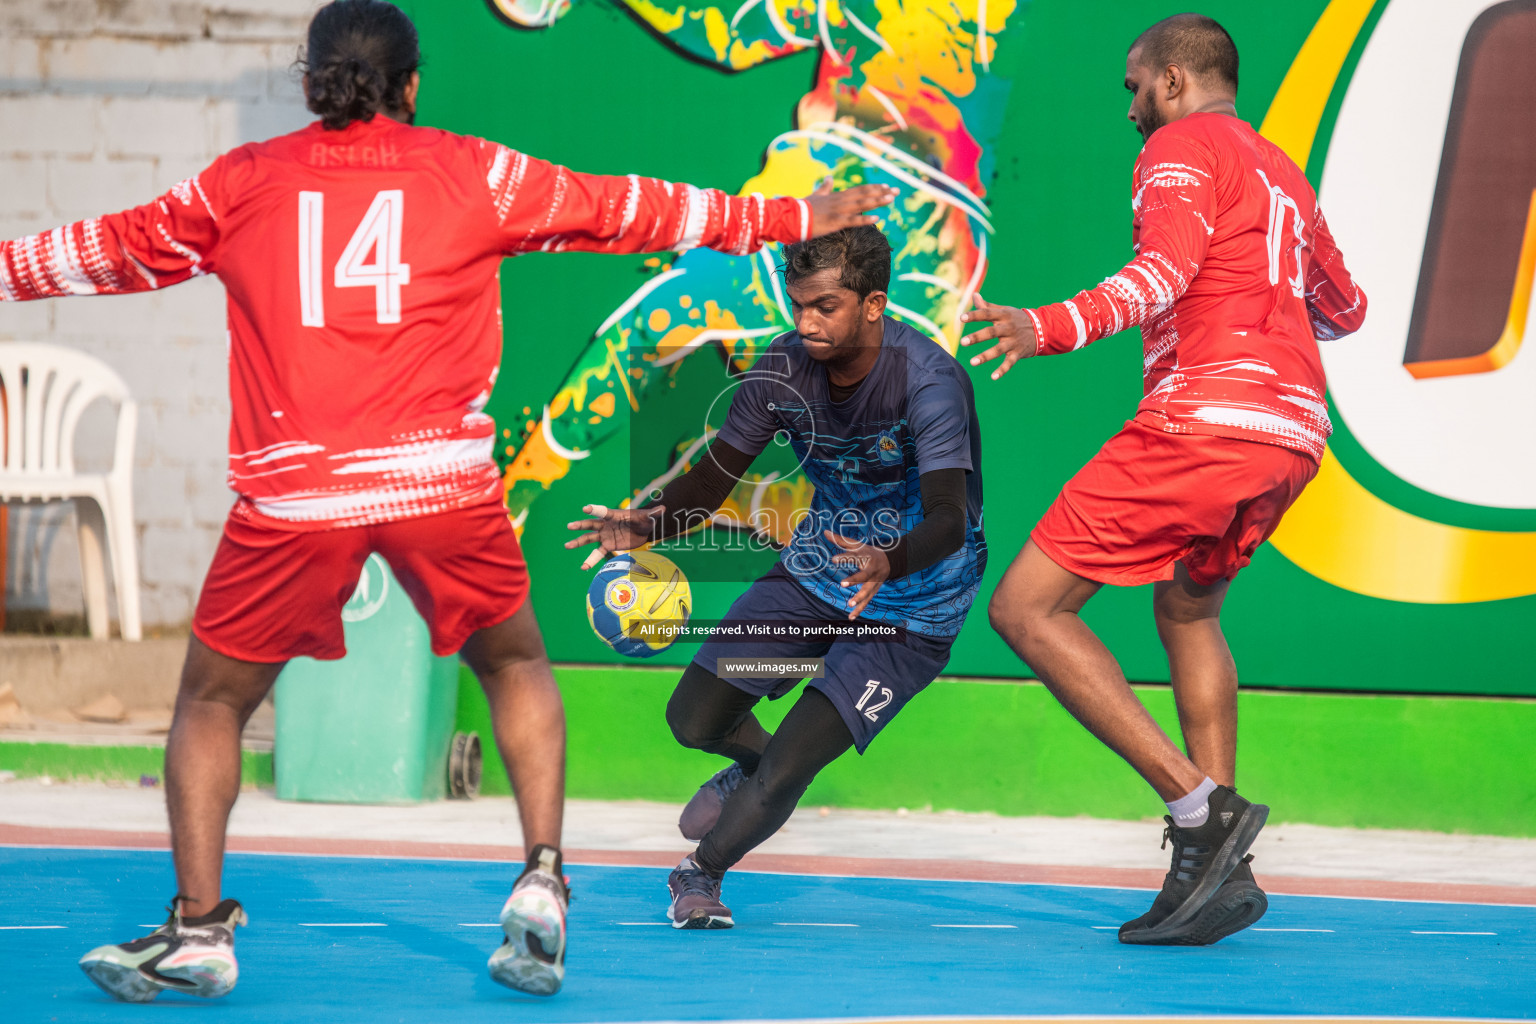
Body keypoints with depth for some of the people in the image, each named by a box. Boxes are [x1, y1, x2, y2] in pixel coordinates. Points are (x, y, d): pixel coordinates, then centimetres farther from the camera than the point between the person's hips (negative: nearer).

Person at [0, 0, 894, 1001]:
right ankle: (542, 883, 11)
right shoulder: (476, 175, 10)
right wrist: (791, 216, 27)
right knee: (517, 664, 24)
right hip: (443, 484, 0)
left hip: (293, 496, 0)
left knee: (213, 701, 17)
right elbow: (629, 210, 17)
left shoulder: (241, 184, 11)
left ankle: (197, 927, 8)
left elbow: (109, 252, 22)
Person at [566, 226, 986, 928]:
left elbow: (950, 520, -37)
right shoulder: (784, 368, -12)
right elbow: (715, 478, -4)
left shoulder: (929, 381, -29)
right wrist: (647, 524, -25)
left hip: (913, 606, -5)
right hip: (820, 567, 5)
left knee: (782, 776, -15)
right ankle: (755, 762, 36)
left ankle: (702, 871, 17)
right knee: (694, 719, -1)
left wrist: (887, 564, -58)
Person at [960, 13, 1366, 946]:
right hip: (1294, 430, 9)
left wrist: (1054, 327, -34)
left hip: (1206, 414, -9)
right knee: (1187, 608, 31)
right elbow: (1342, 308, 40)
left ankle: (1200, 807, -15)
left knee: (1027, 608, -6)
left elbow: (1165, 271, -19)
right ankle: (1219, 871, 18)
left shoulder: (1183, 147, 1)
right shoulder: (1281, 170, 26)